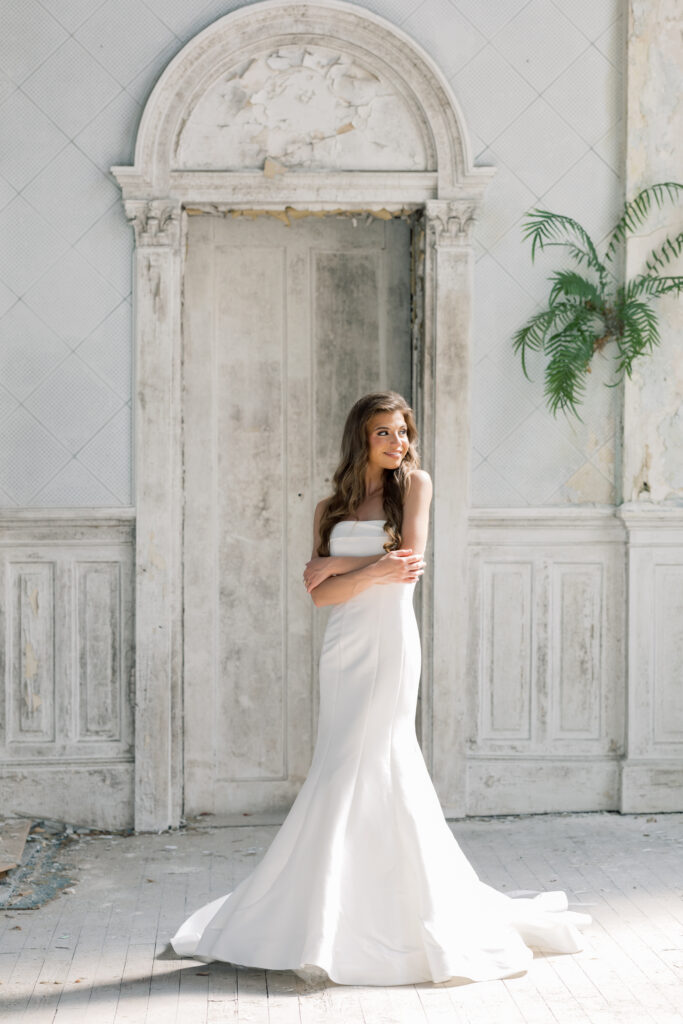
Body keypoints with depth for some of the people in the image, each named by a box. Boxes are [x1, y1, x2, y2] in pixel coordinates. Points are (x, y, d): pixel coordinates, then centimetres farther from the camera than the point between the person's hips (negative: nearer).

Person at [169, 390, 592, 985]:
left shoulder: (414, 483, 5)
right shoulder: (331, 508, 14)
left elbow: (410, 561, -7)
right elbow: (319, 593, 3)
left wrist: (337, 565, -2)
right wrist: (376, 571, -12)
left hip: (390, 642, -4)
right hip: (345, 644, 4)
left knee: (356, 768, -7)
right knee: (388, 767, 4)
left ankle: (336, 930, 1)